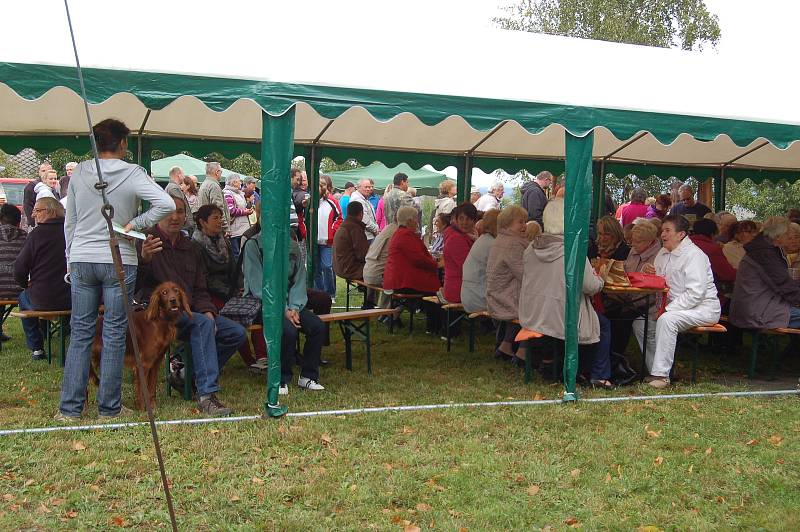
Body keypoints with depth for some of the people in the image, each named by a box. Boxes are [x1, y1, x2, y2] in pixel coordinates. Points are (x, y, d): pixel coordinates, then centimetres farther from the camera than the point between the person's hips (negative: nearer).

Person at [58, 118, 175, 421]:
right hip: (119, 262, -3)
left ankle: (70, 408, 13)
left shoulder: (78, 174, 4)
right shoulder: (132, 174, -7)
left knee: (80, 333, 10)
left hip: (81, 260, 3)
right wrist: (135, 223, -9)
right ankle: (109, 408, 12)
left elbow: (70, 221, 10)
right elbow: (167, 204, -19)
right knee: (114, 335, 4)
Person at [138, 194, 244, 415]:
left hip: (190, 312, 7)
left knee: (236, 332, -9)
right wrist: (143, 259, -36)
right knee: (202, 323, -33)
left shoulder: (191, 249, 19)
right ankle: (207, 395, -38)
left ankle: (187, 372, 0)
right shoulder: (145, 242, -1)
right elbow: (136, 284, -16)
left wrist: (208, 311, -2)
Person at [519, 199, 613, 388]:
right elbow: (592, 287, -16)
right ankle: (599, 376, 19)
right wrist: (599, 278, 7)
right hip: (563, 322, -7)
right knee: (604, 324, 19)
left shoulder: (531, 249, 0)